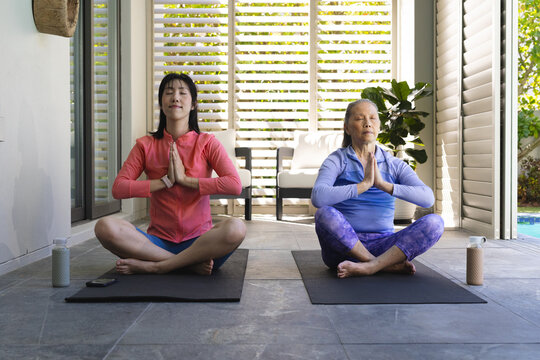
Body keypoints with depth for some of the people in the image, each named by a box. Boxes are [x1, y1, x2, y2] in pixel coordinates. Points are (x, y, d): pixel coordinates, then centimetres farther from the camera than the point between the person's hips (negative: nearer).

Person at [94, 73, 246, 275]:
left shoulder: (207, 143, 3)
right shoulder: (146, 145, 8)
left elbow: (234, 185, -13)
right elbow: (118, 189, -4)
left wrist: (185, 179, -11)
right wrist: (166, 181, -9)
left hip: (198, 241, -1)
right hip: (158, 241, 2)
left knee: (236, 228, -33)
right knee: (105, 227, -25)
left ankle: (154, 266, -23)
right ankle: (191, 264, -21)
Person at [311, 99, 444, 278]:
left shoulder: (395, 165, 8)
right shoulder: (337, 160, 0)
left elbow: (428, 198, -9)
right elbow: (318, 198, -21)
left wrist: (383, 185, -19)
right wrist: (363, 185, -22)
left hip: (383, 245, 3)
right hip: (343, 245, -2)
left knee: (434, 222, -18)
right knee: (325, 214, -33)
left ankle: (369, 267, -30)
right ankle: (390, 265, -22)